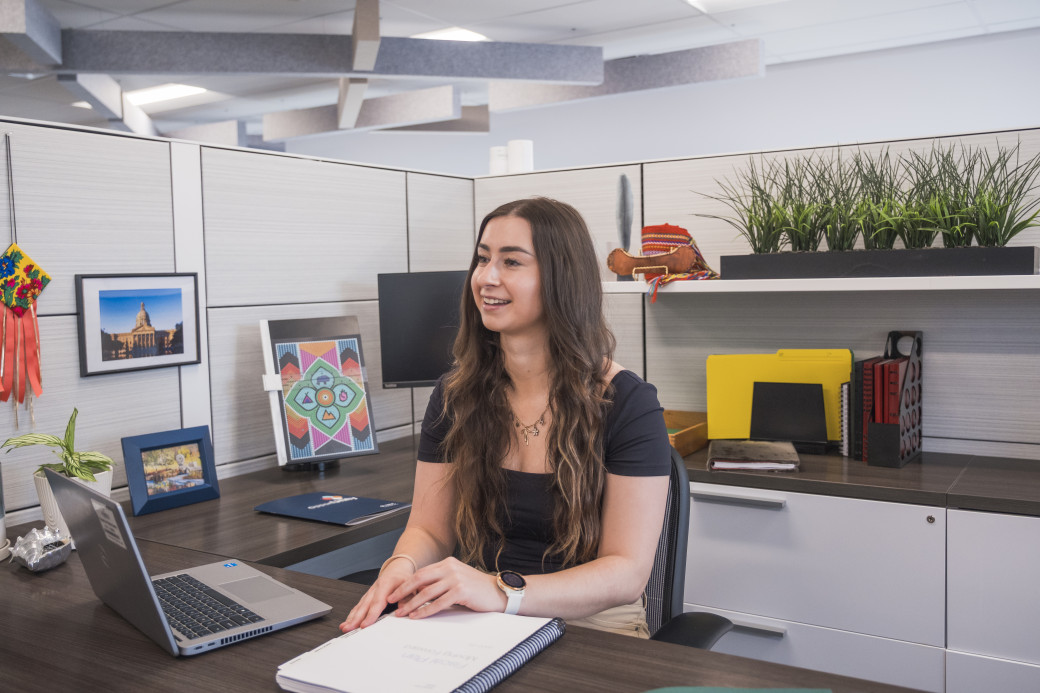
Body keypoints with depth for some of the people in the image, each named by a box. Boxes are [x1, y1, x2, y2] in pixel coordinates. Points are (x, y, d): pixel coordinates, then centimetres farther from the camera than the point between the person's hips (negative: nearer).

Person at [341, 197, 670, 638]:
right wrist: (402, 567, -18)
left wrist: (503, 592, -29)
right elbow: (429, 529, 7)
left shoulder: (627, 403, -9)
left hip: (589, 628, -3)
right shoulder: (455, 394, 4)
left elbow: (627, 572, -14)